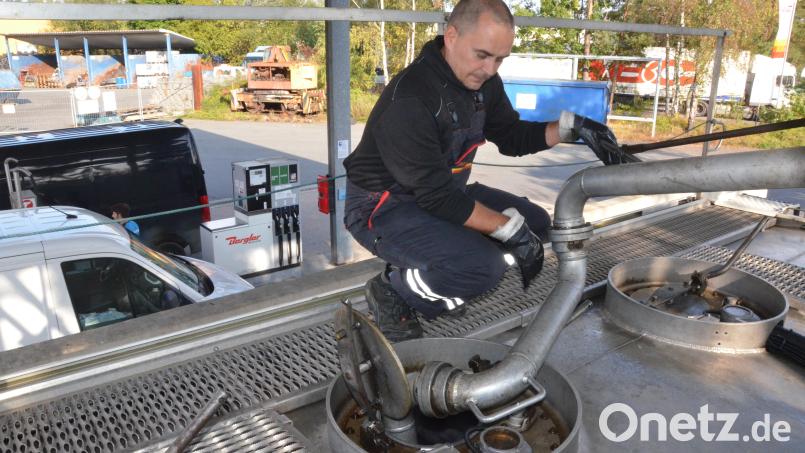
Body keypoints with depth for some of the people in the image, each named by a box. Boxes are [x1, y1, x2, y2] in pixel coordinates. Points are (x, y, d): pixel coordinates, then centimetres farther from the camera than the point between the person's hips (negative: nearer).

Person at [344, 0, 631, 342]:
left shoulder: (483, 82, -2)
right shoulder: (410, 98, -28)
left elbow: (512, 136, 12)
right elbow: (437, 195, -28)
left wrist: (571, 127, -4)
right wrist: (511, 229, -26)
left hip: (445, 191, 9)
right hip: (383, 208, -9)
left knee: (536, 223, 2)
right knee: (483, 266, -29)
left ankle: (433, 283, 8)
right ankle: (394, 289, -3)